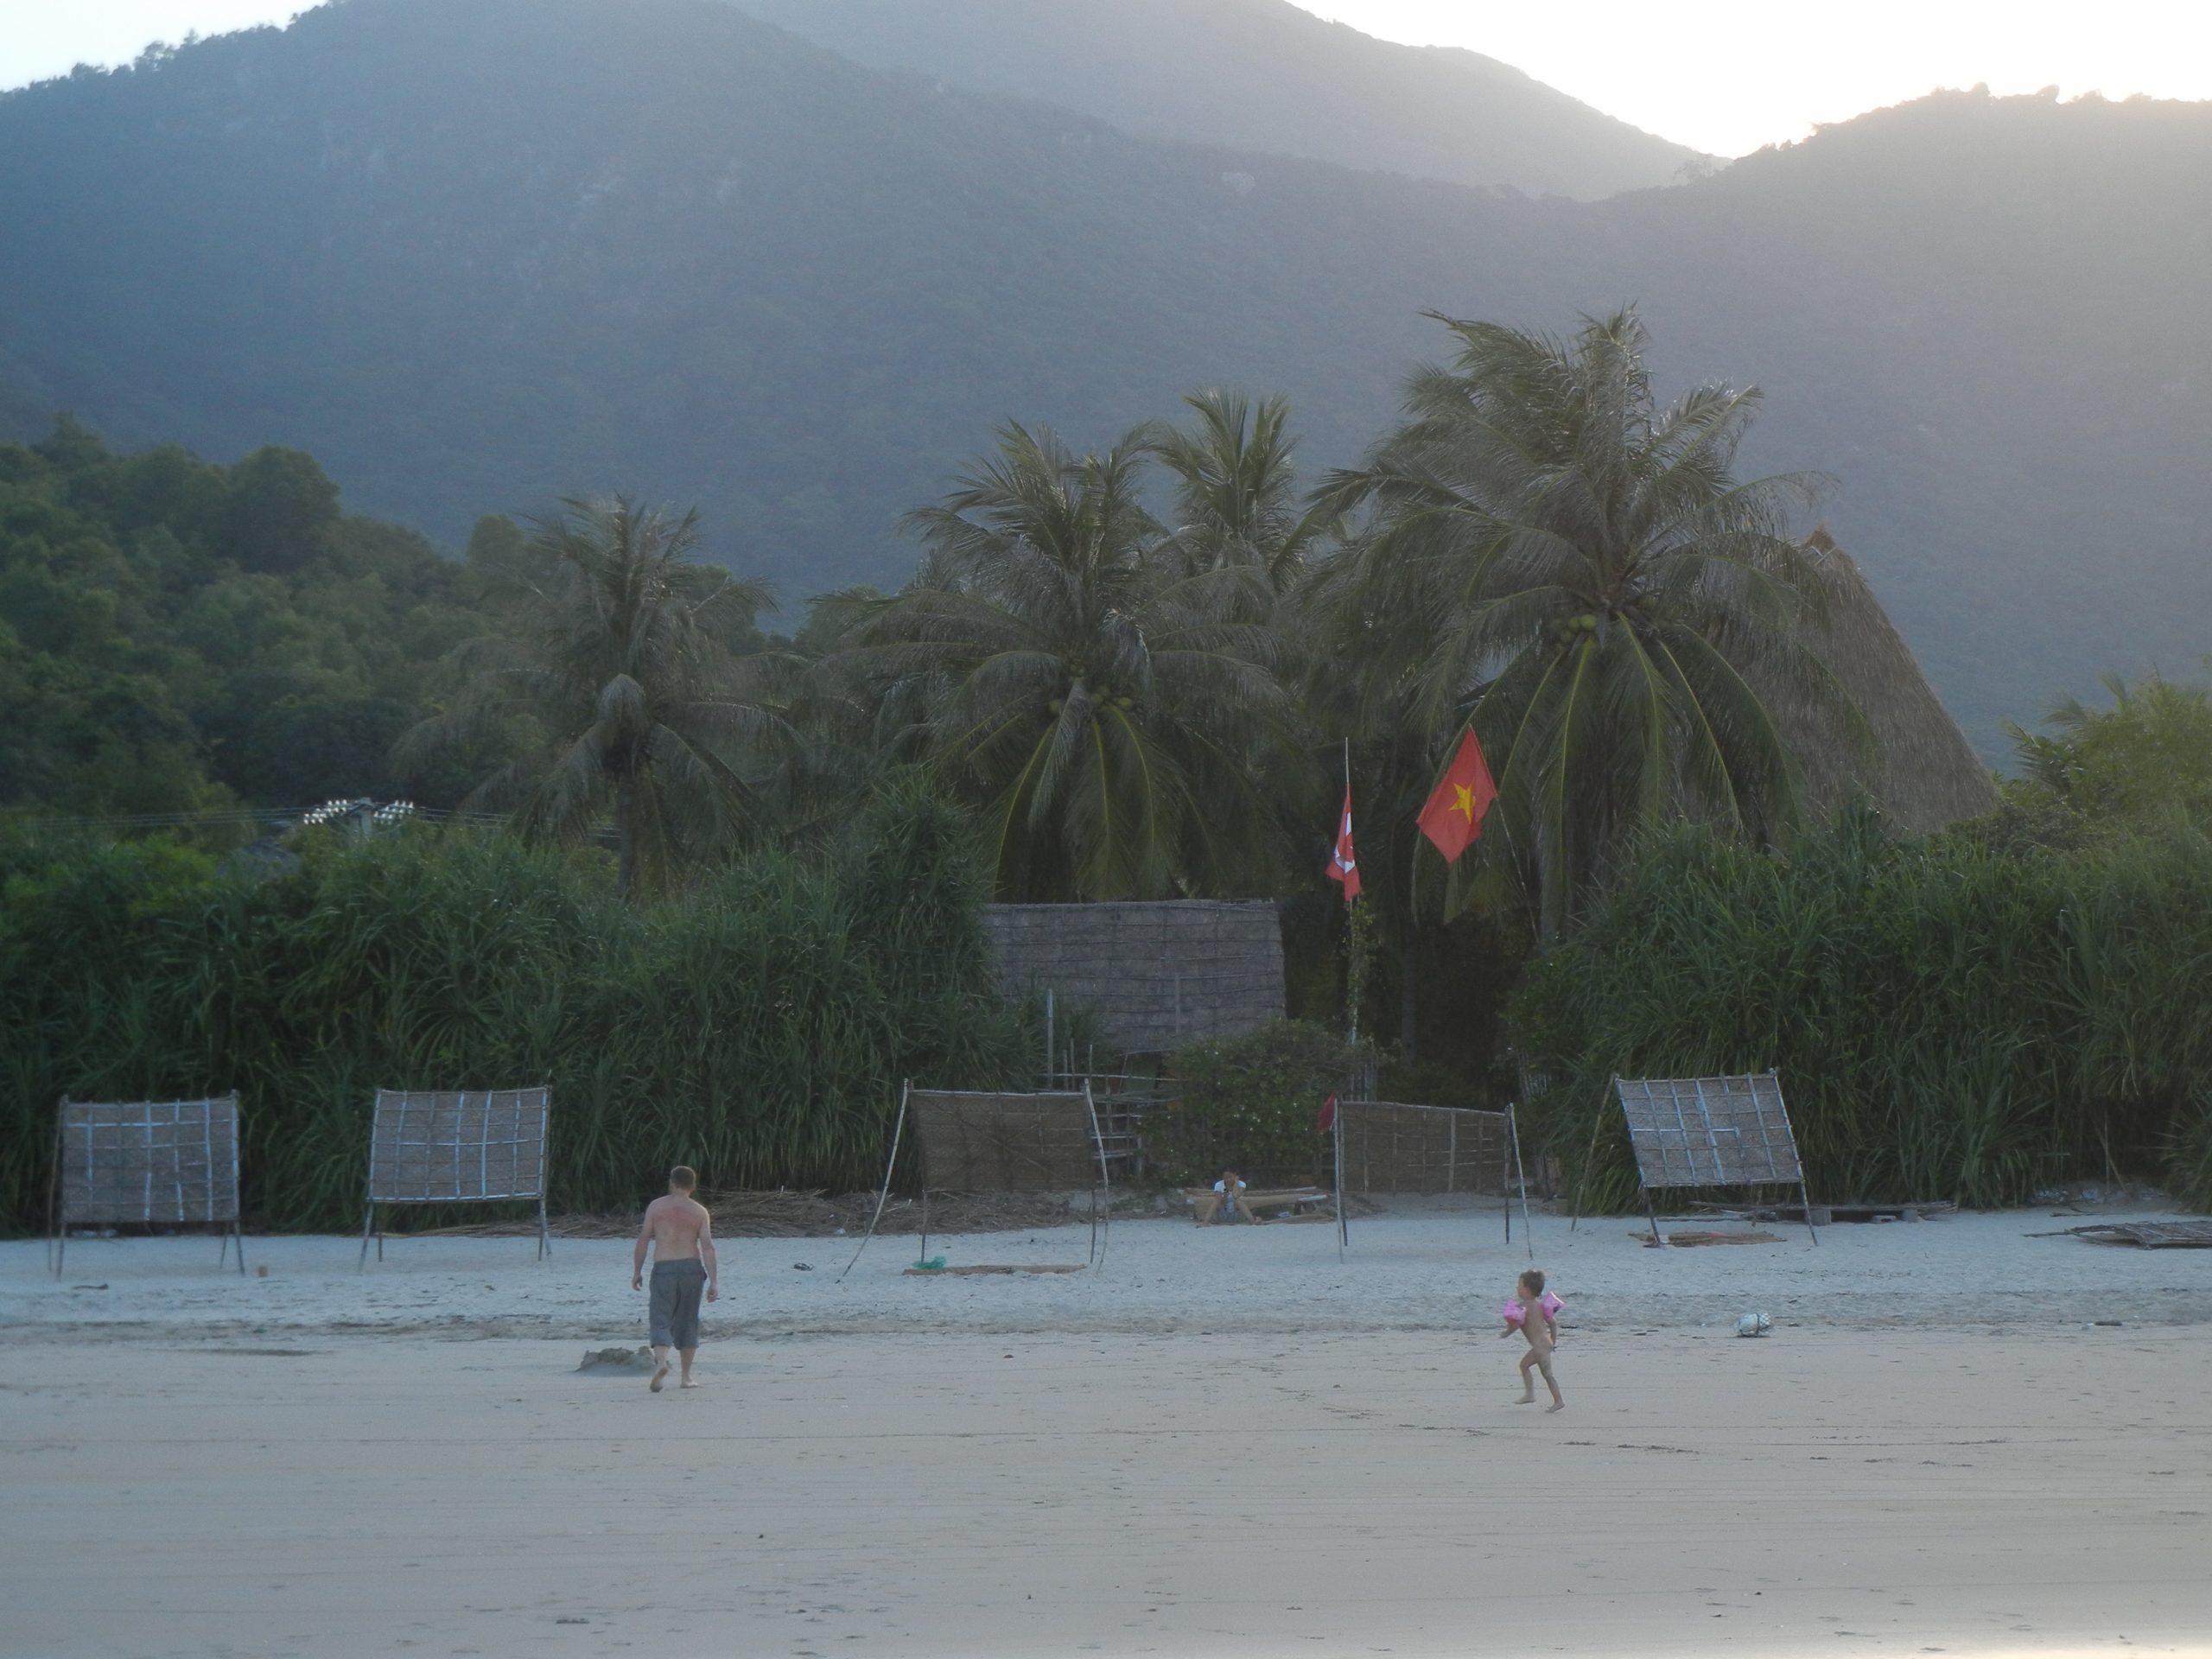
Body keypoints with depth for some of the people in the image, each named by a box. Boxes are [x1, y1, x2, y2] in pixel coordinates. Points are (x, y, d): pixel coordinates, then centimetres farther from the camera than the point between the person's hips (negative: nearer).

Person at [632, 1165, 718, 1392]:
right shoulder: (700, 1212, 2)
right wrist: (713, 1282, -5)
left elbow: (643, 1240, 0)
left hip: (663, 1269, -1)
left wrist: (636, 1271, 8)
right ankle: (686, 1377, 16)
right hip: (692, 1267, 1)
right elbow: (708, 1247, -5)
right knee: (687, 1322, 13)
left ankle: (661, 1361, -30)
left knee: (661, 1321, -2)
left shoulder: (656, 1207, 2)